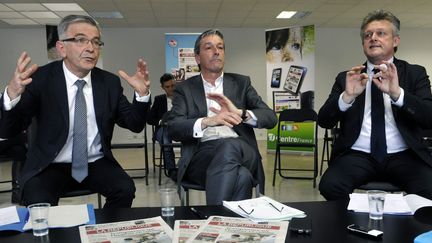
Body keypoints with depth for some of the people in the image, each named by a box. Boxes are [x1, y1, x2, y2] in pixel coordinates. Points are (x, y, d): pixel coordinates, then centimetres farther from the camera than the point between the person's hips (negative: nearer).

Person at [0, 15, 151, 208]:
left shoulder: (110, 82, 1)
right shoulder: (40, 78, -7)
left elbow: (135, 125, 2)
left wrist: (141, 94, -17)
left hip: (96, 164, 3)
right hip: (50, 166, -2)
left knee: (126, 190, -22)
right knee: (38, 204, -29)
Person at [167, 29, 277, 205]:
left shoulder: (241, 83, 18)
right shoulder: (185, 88, 15)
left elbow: (271, 118, 8)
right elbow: (173, 128, -1)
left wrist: (240, 113, -13)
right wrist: (207, 121, -20)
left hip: (240, 151, 2)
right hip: (202, 154, -2)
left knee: (229, 145, -36)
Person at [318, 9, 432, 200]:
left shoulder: (415, 73, 10)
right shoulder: (347, 77, 11)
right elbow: (324, 121, 1)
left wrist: (397, 93, -21)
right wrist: (347, 96, -17)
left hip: (403, 156, 0)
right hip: (358, 156, 1)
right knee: (330, 185, -29)